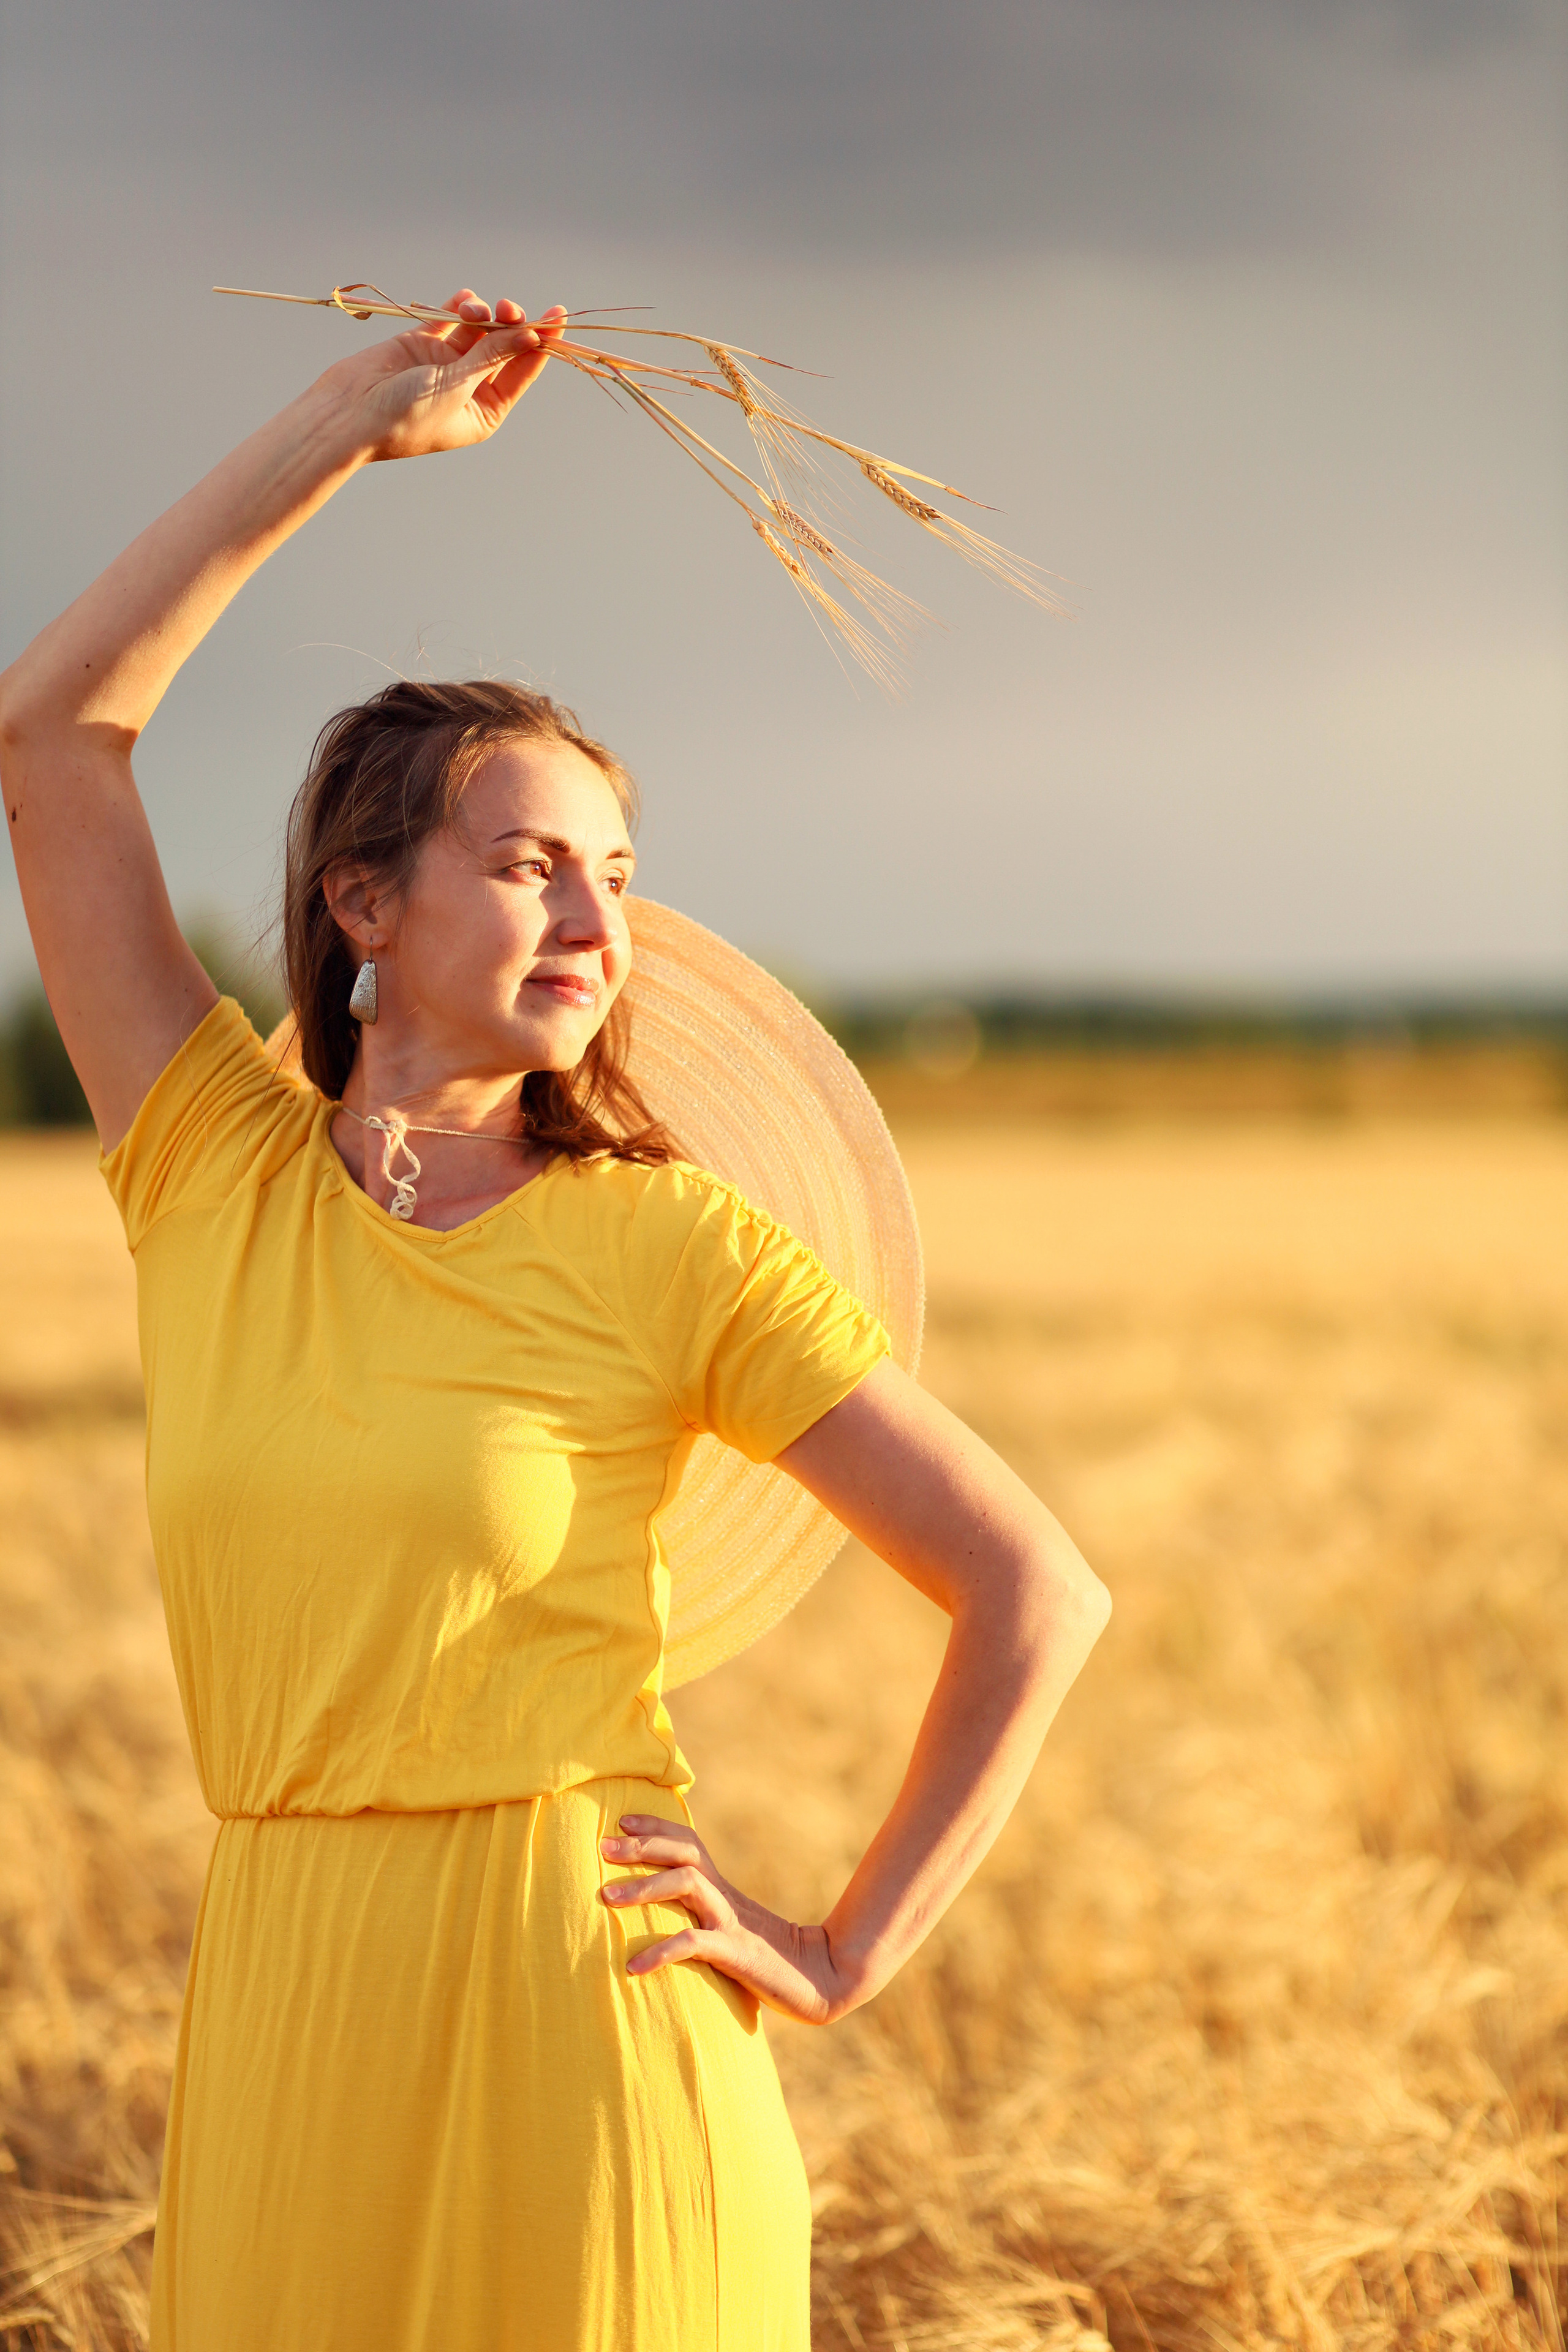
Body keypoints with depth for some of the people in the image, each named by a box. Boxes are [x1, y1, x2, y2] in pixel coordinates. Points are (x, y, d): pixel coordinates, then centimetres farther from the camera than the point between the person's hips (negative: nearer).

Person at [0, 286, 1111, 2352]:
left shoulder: (667, 1249, -3)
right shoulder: (215, 1177, 5)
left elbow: (1039, 1594, -2)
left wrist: (850, 1955, -3)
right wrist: (346, 428, 4)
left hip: (579, 2009, -3)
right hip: (287, 2015, 3)